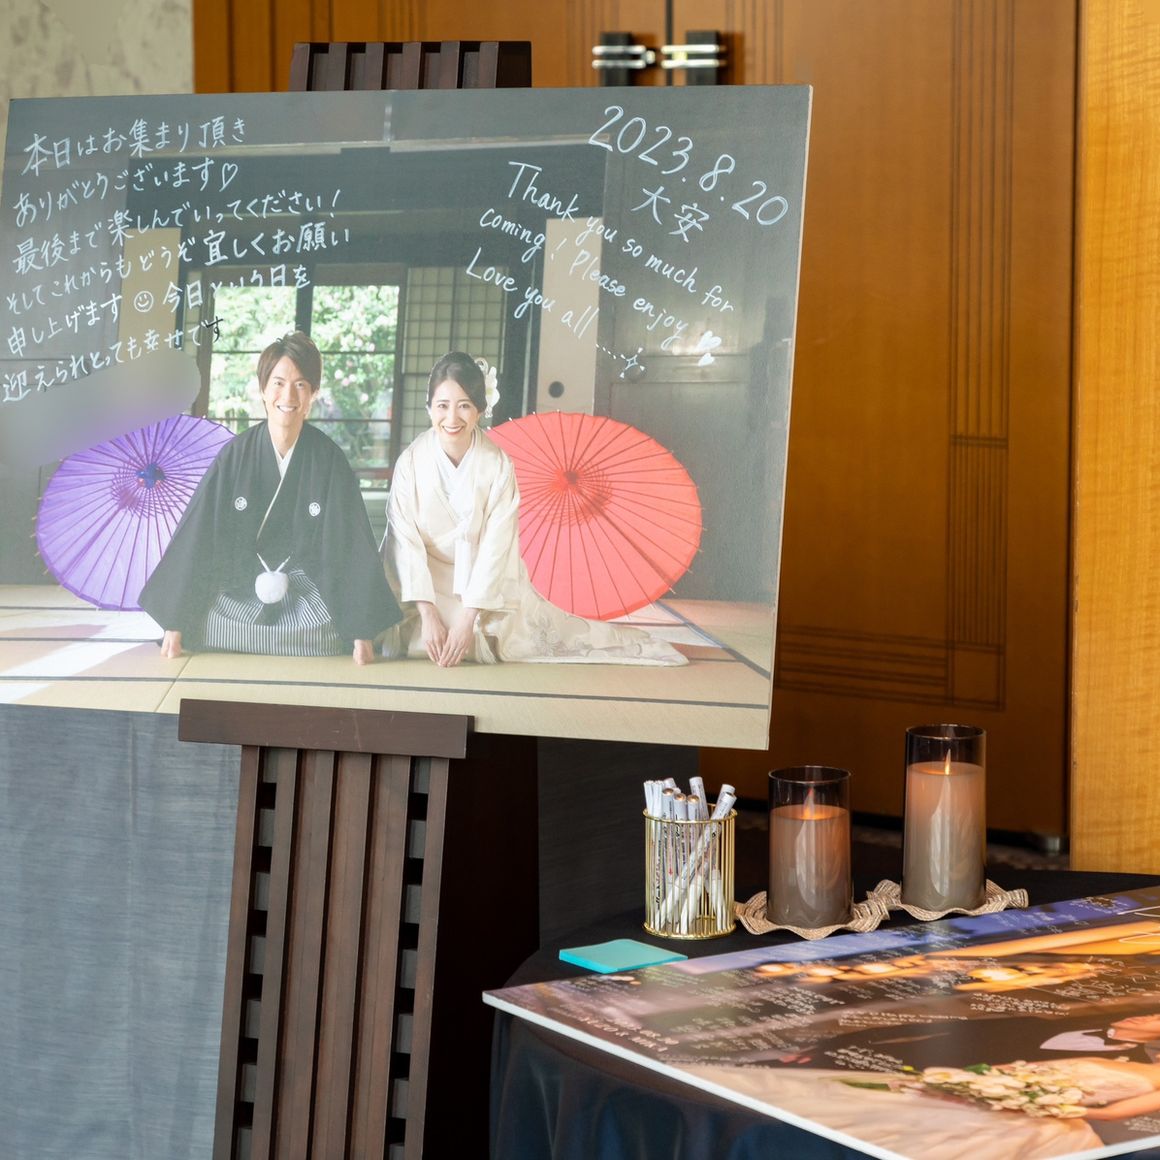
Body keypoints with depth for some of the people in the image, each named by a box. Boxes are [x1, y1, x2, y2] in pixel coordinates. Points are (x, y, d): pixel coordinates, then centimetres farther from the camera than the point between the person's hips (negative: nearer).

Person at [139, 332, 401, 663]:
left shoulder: (328, 459, -7)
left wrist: (362, 633, -10)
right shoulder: (236, 454, -6)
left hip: (309, 597, 0)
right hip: (238, 595, 0)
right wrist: (175, 623, -8)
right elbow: (196, 535, -5)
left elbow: (353, 545, -6)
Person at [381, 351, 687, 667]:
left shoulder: (498, 464, -17)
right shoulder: (411, 461, -16)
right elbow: (405, 540, -16)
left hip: (486, 579, 0)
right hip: (427, 580, 0)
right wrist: (428, 613, -23)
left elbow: (495, 545, -17)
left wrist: (468, 617, -22)